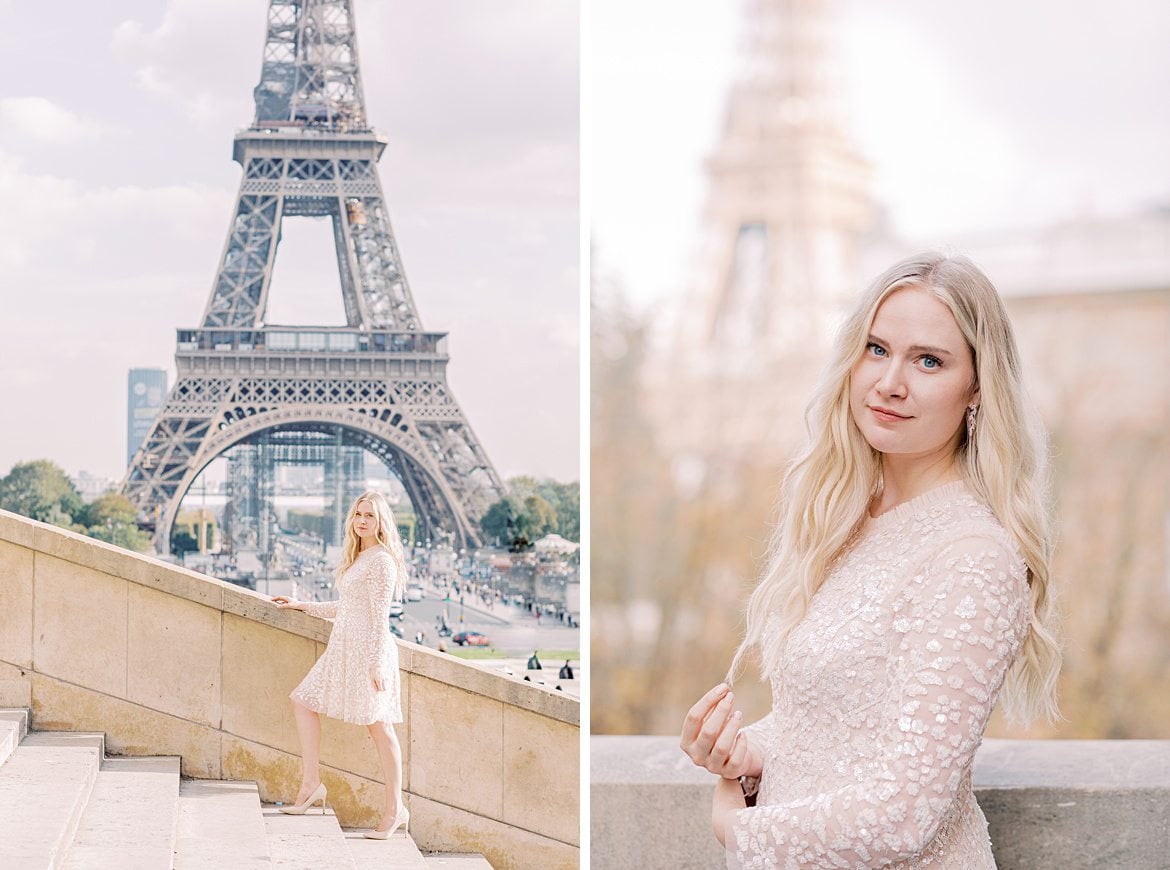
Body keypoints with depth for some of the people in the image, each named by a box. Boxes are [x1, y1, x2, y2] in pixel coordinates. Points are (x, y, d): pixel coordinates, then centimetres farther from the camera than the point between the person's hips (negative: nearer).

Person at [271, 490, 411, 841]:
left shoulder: (381, 560, -11)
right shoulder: (356, 558, 17)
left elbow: (380, 616, -15)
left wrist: (376, 663, -19)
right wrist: (300, 606, 30)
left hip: (367, 650, -10)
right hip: (343, 647, 10)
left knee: (379, 727, -5)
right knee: (303, 702, 9)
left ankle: (395, 809, -1)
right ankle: (311, 784, 13)